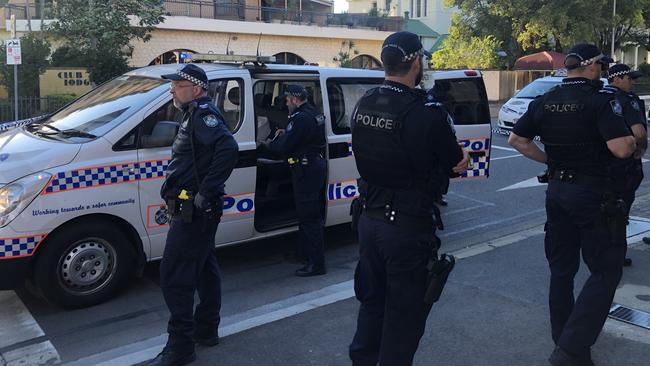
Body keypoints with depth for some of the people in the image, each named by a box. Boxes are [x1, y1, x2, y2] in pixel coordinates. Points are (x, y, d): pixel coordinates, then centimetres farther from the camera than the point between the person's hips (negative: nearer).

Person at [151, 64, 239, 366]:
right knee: (204, 268, 18)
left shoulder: (203, 114, -15)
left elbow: (229, 149, -32)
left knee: (174, 276, -6)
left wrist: (205, 192, -28)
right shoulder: (196, 115, 17)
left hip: (193, 213, -11)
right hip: (200, 212, 11)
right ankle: (206, 330, 32)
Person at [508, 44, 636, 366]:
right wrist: (633, 140, 0)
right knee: (606, 272, 2)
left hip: (557, 189, 7)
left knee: (561, 269, 15)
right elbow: (621, 149, -21)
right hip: (593, 193, -6)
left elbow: (516, 139, 8)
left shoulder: (544, 102, 6)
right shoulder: (601, 100, -13)